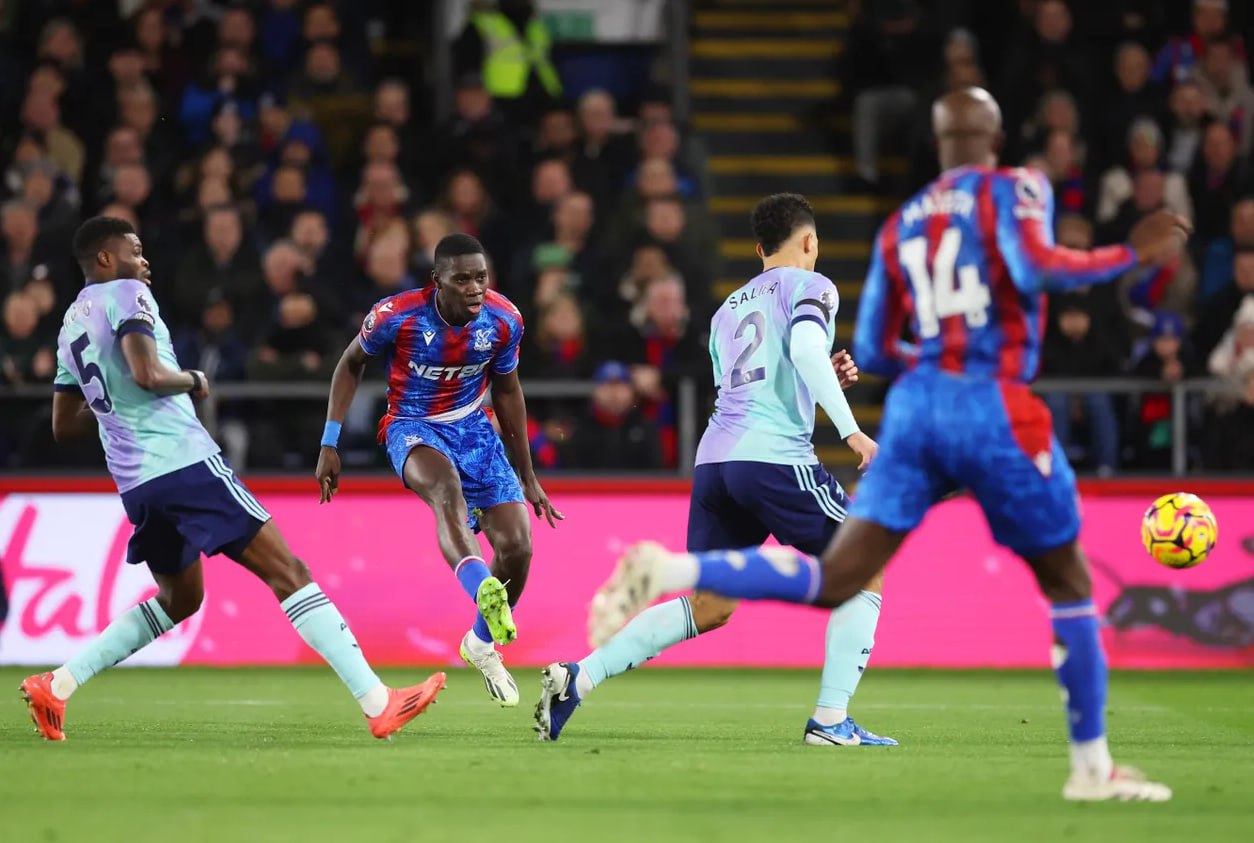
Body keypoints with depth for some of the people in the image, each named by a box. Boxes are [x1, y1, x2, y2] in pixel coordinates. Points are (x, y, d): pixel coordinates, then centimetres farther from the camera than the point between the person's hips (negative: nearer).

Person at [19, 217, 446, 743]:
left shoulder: (71, 326, 20)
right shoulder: (126, 295, -5)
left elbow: (63, 426, 24)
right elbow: (148, 374, -21)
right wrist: (194, 381, -2)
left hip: (134, 480, 9)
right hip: (184, 462, -9)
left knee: (179, 600, 25)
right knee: (289, 575, -8)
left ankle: (56, 684, 15)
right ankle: (378, 703, -14)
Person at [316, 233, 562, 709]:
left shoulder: (503, 321, -10)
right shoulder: (397, 315, -20)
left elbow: (506, 390, 8)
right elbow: (351, 363, 0)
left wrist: (527, 477, 14)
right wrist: (329, 444, -3)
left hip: (472, 427, 4)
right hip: (412, 428, -4)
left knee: (517, 546, -8)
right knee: (447, 486, -40)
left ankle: (482, 644, 20)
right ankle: (484, 592, -66)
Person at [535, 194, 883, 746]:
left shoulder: (728, 309, 27)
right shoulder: (809, 286, 6)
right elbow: (805, 347, -15)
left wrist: (824, 377, 34)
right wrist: (850, 430, -18)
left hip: (714, 458, 7)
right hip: (775, 457, -7)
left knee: (708, 608, 11)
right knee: (865, 572, 7)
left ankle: (577, 678, -2)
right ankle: (830, 720, -2)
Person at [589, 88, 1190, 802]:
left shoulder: (901, 226, 17)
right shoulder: (1016, 189, 2)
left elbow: (873, 351, 17)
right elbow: (1035, 269, -17)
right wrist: (1130, 255, -5)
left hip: (916, 402, 5)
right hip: (995, 408, -5)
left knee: (834, 581, 0)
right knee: (1068, 583, 12)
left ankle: (668, 572, -20)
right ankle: (1093, 766, 16)